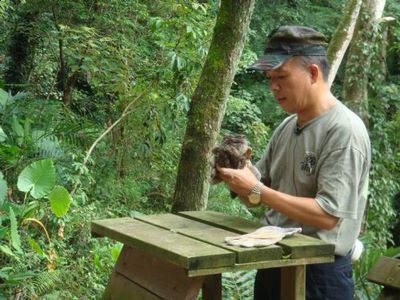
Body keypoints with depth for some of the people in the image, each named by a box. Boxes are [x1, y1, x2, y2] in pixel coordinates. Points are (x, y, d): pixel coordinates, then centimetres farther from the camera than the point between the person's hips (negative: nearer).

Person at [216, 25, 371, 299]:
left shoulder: (344, 131, -18)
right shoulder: (286, 127, 6)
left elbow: (328, 215, -23)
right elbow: (259, 195, 10)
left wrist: (257, 191, -24)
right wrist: (238, 174, -11)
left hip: (318, 271, -7)